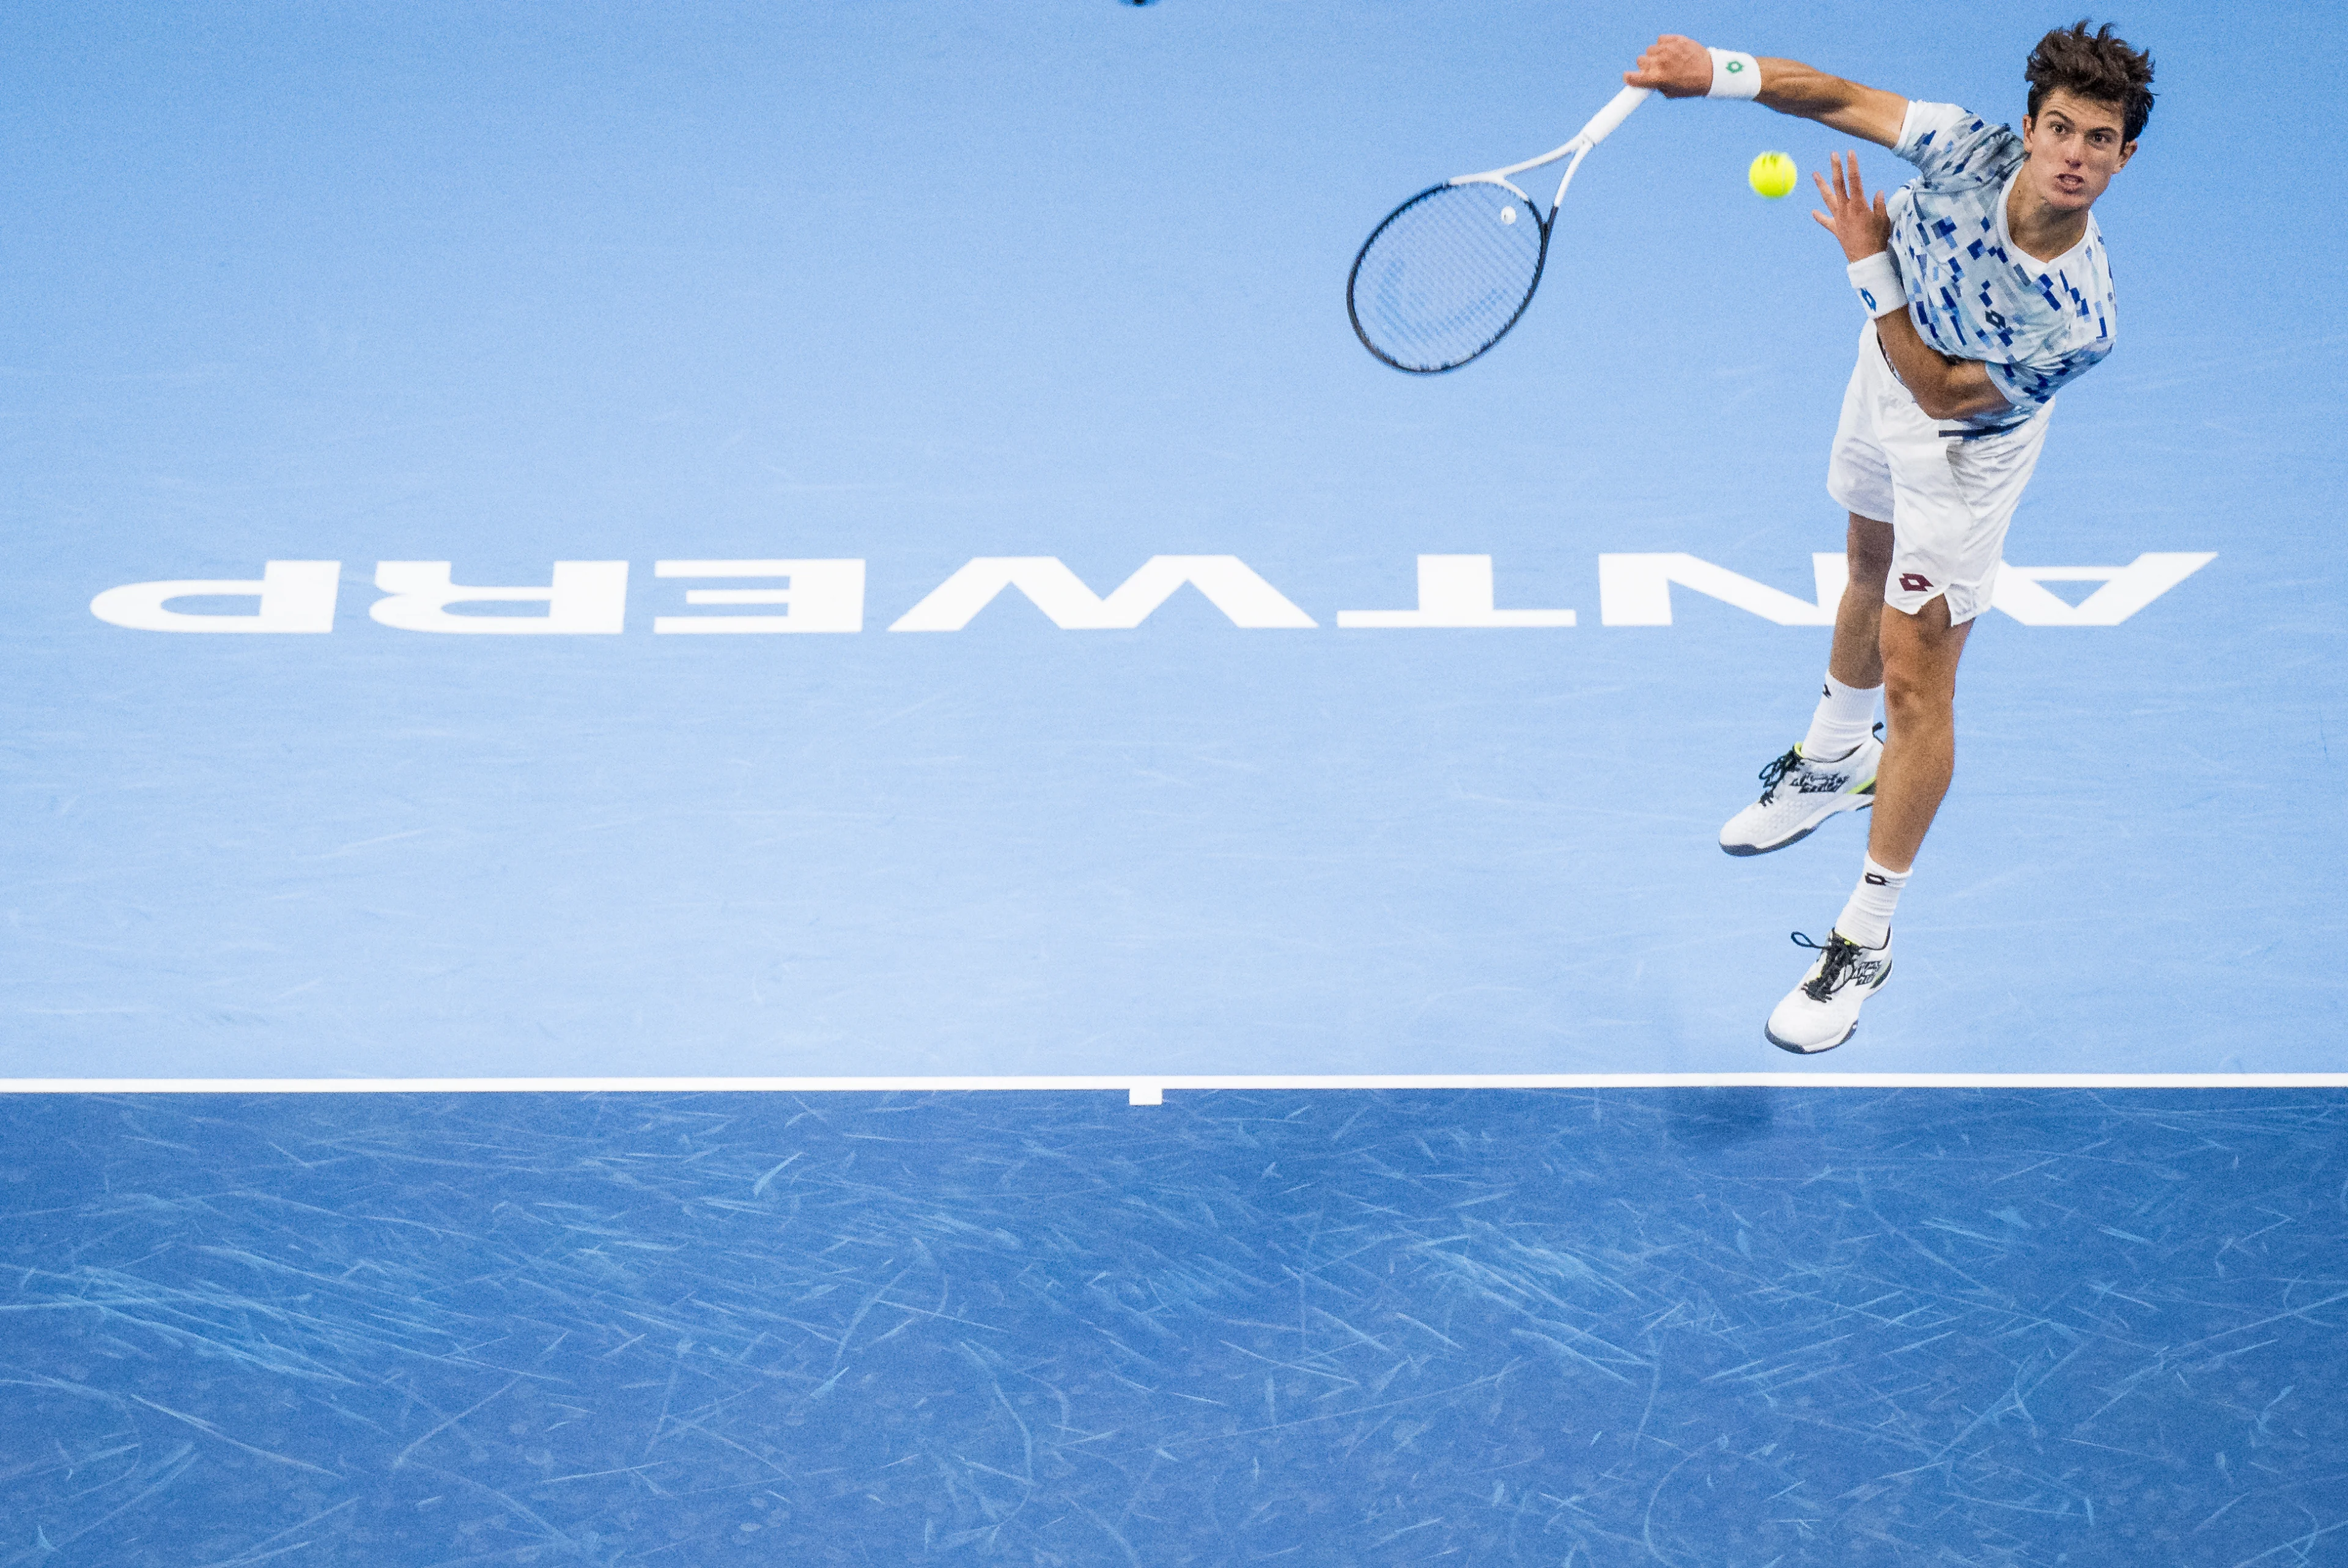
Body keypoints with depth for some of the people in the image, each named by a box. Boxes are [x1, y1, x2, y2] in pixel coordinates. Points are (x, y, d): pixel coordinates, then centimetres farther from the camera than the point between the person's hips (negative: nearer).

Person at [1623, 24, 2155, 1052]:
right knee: (1872, 569, 30)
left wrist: (1871, 268, -32)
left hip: (1963, 453, -5)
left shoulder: (2078, 326, -39)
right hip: (1891, 363, 5)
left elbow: (1942, 395, -29)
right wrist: (1721, 73, -36)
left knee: (1914, 680, -3)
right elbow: (1840, 100, -21)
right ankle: (1836, 762, 60)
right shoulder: (1973, 153, -31)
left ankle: (1865, 942, 11)